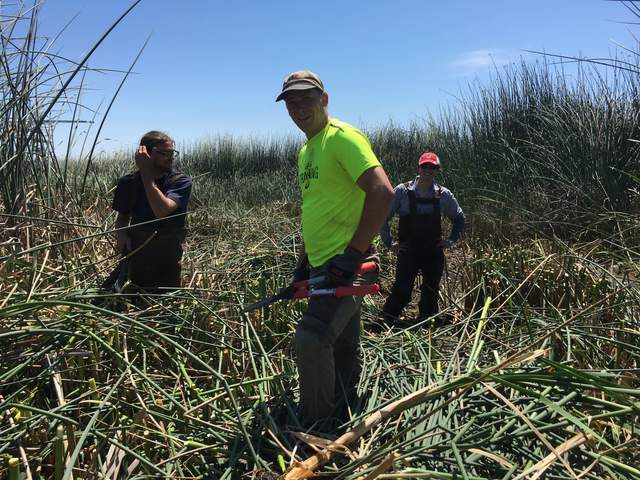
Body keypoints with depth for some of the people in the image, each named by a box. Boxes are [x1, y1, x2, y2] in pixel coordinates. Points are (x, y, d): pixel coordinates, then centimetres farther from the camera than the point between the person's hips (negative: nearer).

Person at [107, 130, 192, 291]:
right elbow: (123, 217, 11)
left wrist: (146, 174, -26)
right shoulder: (128, 183, -4)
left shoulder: (181, 181, -14)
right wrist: (121, 234, -10)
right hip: (136, 261, 2)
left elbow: (162, 211, -31)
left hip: (169, 265, -2)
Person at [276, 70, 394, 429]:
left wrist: (353, 254, -24)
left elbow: (382, 192, -23)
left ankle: (318, 428, -1)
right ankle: (343, 413, 35)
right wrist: (304, 261, 21)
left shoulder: (343, 137, -11)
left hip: (347, 265, -9)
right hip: (323, 266, 9)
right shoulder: (305, 151, 17)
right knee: (343, 346, 19)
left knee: (311, 339, -18)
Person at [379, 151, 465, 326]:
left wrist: (451, 240, 9)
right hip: (408, 251, -3)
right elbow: (383, 216, 0)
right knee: (402, 290, -9)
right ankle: (387, 321, 8)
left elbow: (459, 218, 18)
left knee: (431, 291, 9)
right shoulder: (402, 191, -5)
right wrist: (389, 242, -2)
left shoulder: (444, 194, 3)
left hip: (434, 252, 3)